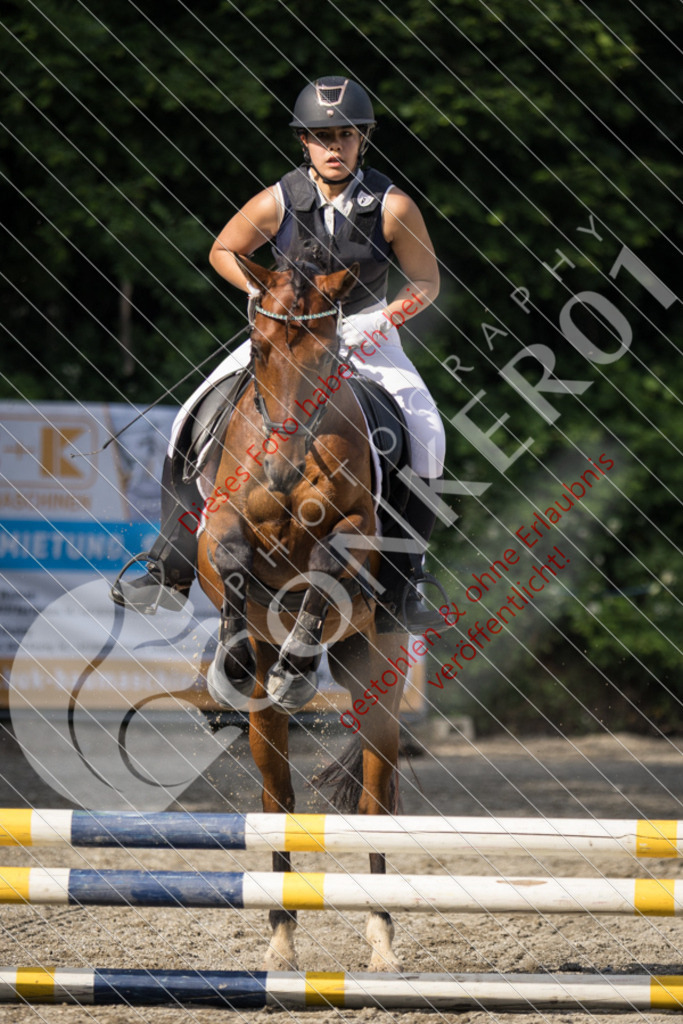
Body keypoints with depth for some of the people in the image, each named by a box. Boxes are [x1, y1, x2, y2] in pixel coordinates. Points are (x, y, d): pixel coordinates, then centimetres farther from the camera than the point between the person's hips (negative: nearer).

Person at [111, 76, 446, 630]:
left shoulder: (392, 206, -15)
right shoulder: (278, 202, -13)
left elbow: (427, 281, -3)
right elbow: (223, 252, 4)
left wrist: (395, 312, -23)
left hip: (368, 336, -1)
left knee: (425, 438, -25)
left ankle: (401, 582, -12)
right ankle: (171, 573, -3)